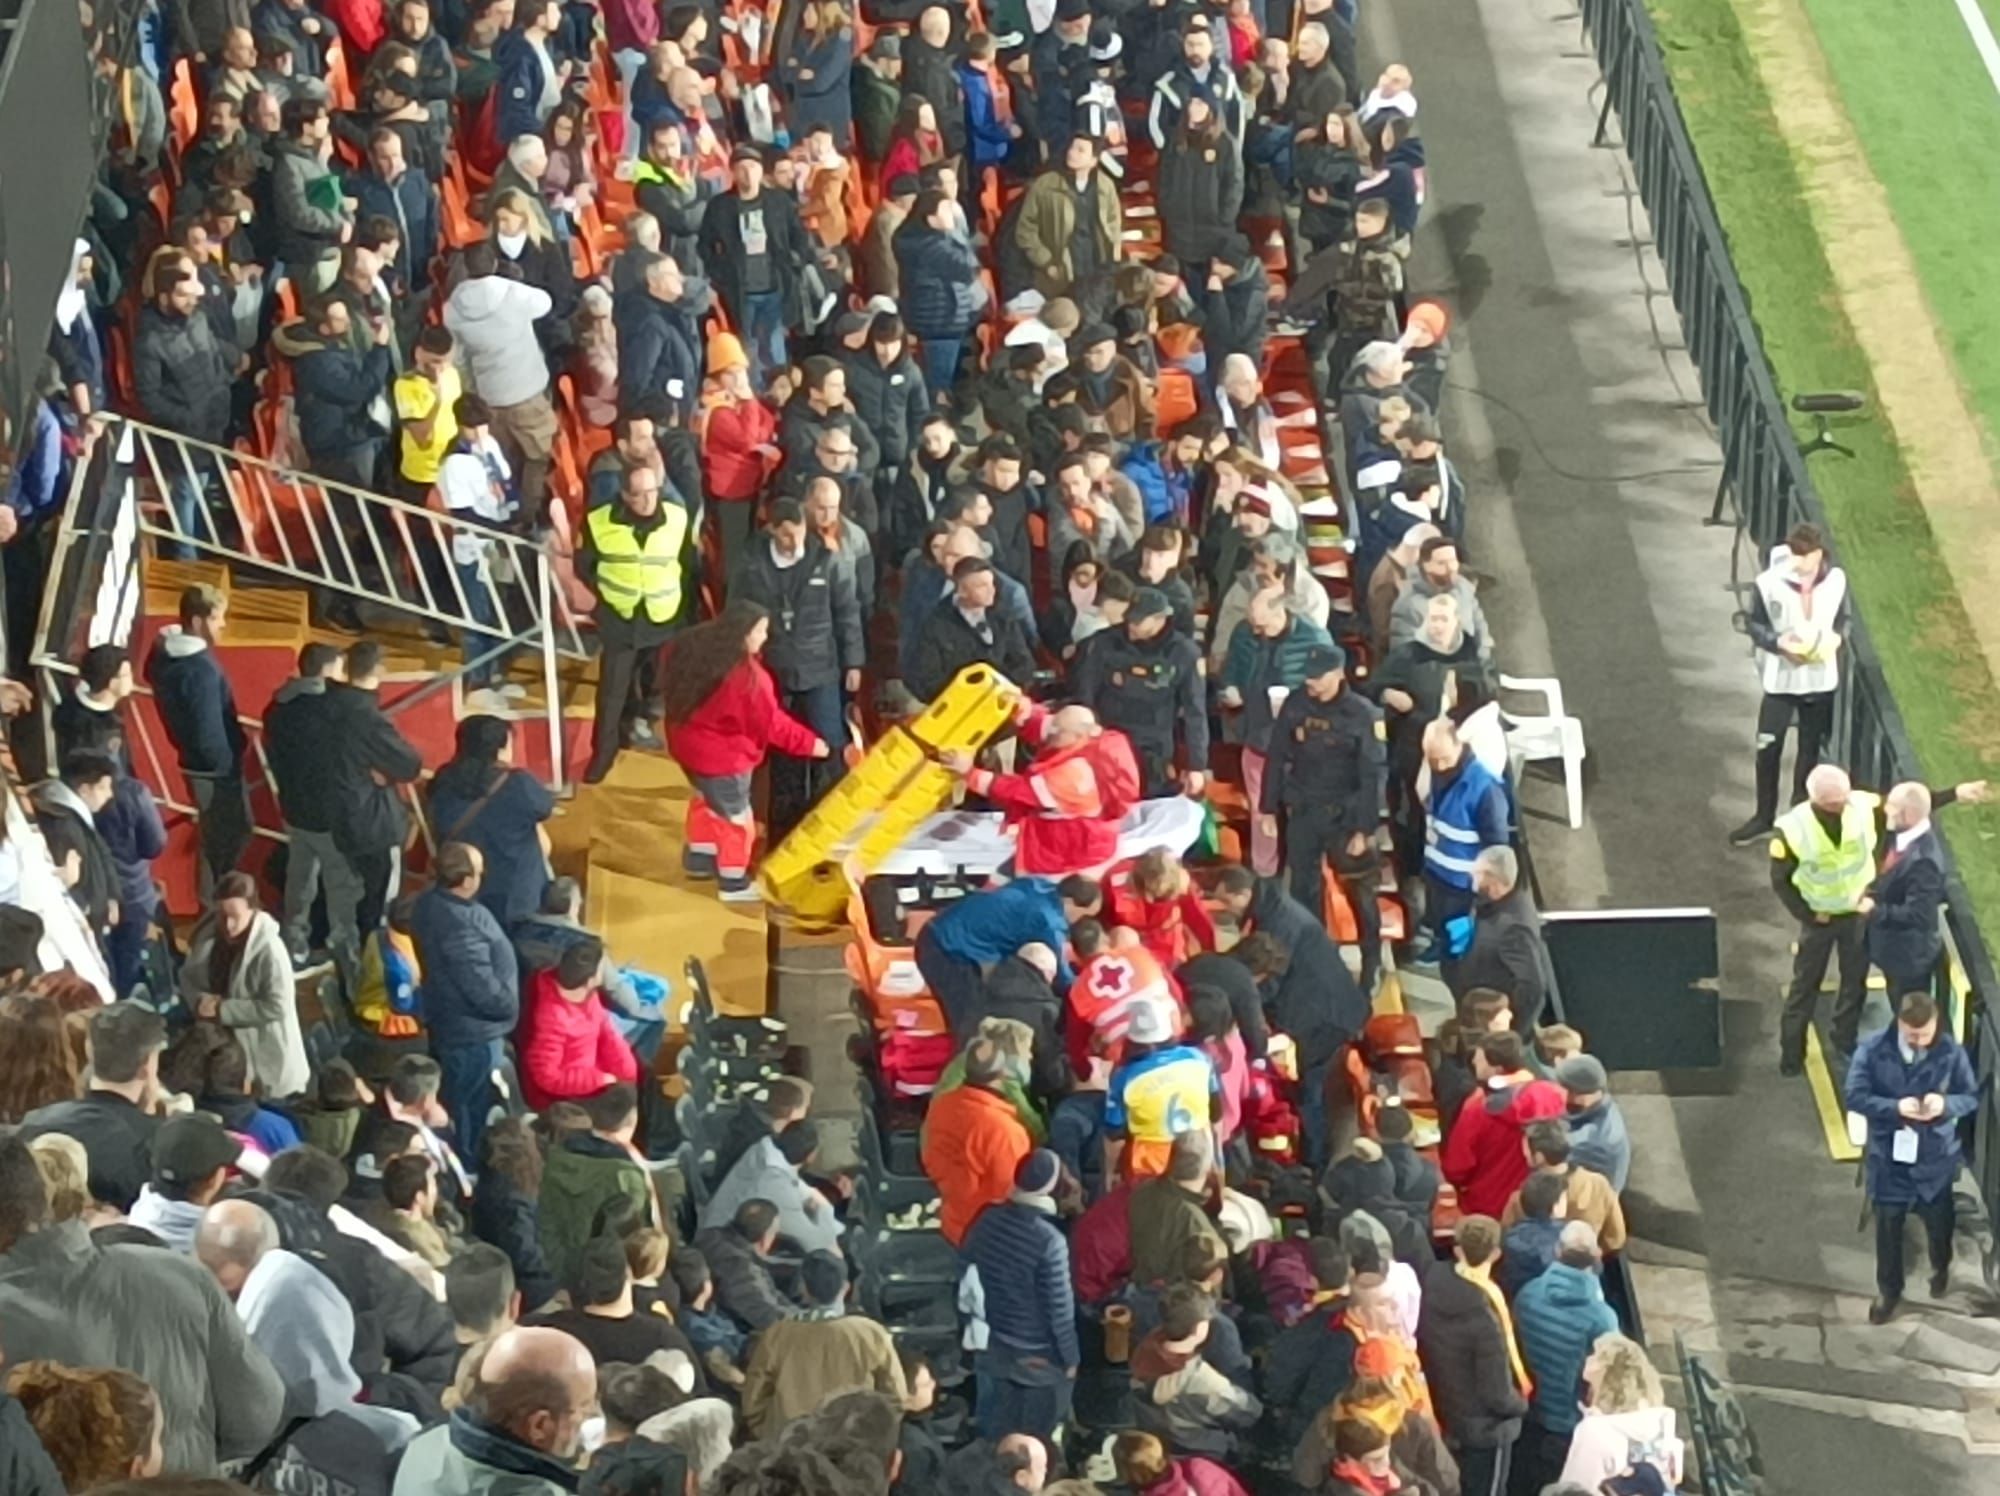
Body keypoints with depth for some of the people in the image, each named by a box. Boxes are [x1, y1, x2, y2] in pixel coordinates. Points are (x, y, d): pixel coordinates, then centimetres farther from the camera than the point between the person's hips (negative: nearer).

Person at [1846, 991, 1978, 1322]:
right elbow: (1855, 1096, -15)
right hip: (1889, 1155, -1)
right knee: (1887, 1227, 12)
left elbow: (1972, 1096, -6)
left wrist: (1947, 1104, -28)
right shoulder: (1873, 1050, -17)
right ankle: (1888, 1290, 33)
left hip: (1936, 1157, 1)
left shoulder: (1951, 1052, -14)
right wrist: (1895, 1107, -29)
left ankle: (1941, 1269, 51)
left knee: (1939, 1221, 21)